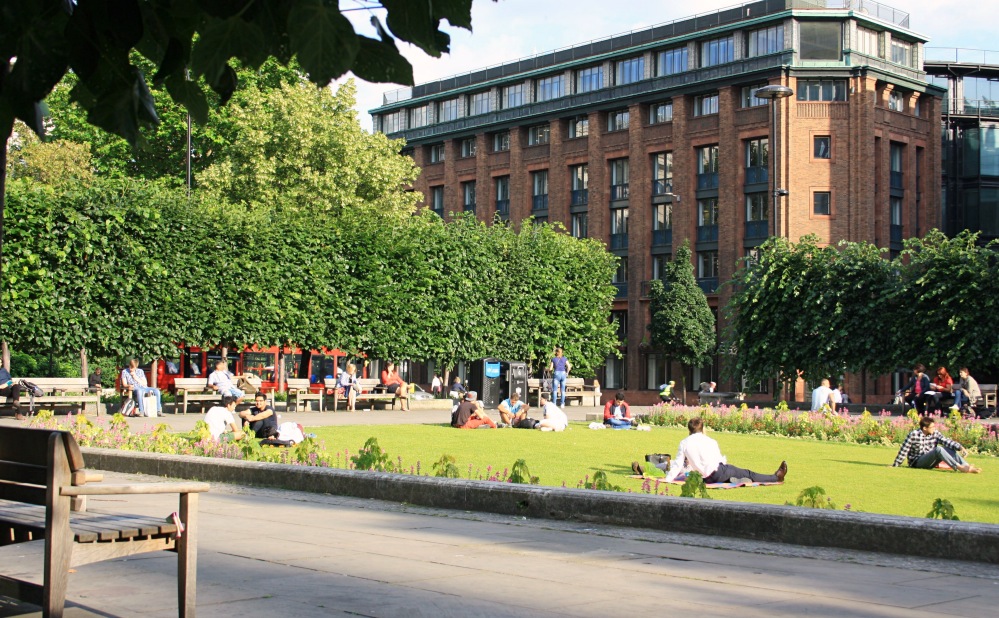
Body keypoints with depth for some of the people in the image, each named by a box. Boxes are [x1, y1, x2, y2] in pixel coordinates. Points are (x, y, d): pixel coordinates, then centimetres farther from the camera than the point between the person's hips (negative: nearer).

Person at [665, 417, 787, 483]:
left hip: (704, 478, 5)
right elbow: (720, 459, 6)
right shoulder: (709, 441, -5)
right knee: (747, 474, 9)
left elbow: (677, 464, -4)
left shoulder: (683, 443, 1)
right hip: (717, 473, -5)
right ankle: (776, 477, 20)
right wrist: (724, 462, 28)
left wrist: (667, 479, 0)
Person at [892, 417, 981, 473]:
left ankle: (967, 466, -30)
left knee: (949, 449, -16)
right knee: (938, 449, -30)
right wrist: (895, 465, -9)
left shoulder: (935, 433, 2)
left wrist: (960, 447, -26)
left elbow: (947, 441, -10)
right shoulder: (913, 435, -14)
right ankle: (959, 468, -41)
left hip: (930, 462, 6)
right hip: (917, 462, -6)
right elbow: (903, 451, -11)